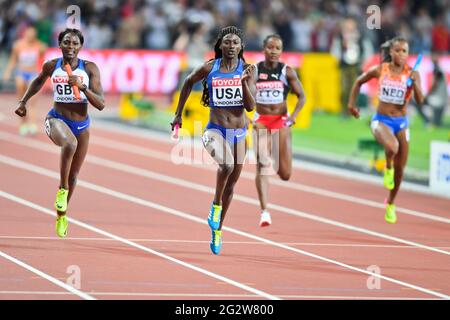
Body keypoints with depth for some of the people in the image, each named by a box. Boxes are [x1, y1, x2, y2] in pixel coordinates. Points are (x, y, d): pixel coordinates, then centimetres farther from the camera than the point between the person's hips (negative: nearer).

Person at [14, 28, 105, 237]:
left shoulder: (90, 69, -10)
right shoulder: (51, 66, -6)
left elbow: (101, 104, -15)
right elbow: (39, 81, 19)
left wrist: (82, 87, -28)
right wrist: (23, 101, 17)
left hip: (82, 125, 2)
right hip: (57, 119, -2)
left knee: (73, 176, 17)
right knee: (70, 143, -40)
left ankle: (61, 215, 41)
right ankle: (62, 189, -23)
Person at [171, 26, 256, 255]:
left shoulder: (248, 70, -2)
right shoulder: (209, 68, -5)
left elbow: (250, 106, -6)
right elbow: (189, 82, 14)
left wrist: (244, 82, -21)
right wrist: (178, 114, 16)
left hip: (239, 133, 3)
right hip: (215, 130, -3)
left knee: (231, 183, 12)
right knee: (226, 164, -34)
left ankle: (217, 230, 28)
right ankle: (216, 204, -9)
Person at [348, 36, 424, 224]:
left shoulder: (412, 73, -5)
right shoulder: (380, 70, -5)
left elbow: (420, 100, -14)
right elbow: (359, 82, 12)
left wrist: (414, 83, -30)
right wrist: (351, 104, 10)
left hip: (401, 123, 2)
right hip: (381, 120, -2)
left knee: (400, 168, 9)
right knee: (392, 147, -36)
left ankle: (391, 204, 33)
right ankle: (387, 168, 0)